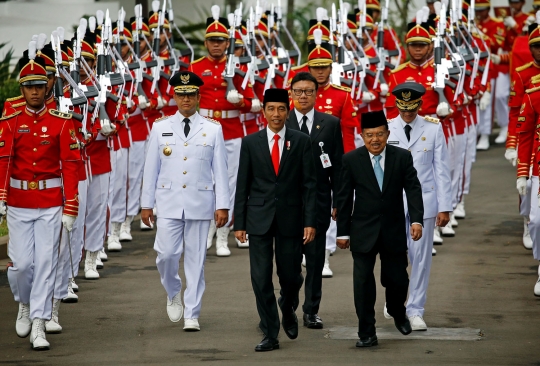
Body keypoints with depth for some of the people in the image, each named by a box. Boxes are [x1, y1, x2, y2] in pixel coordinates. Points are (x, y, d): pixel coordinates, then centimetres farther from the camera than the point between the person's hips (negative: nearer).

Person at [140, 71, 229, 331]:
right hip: (169, 203, 0)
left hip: (200, 203, 0)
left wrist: (222, 205, -3)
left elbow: (220, 170, 2)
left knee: (195, 259, 2)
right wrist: (146, 203, 5)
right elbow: (151, 168, 7)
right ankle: (173, 293, 23)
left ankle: (192, 315, 8)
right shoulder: (160, 128, 5)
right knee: (166, 254, -8)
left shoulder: (213, 129, 3)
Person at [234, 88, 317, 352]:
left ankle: (288, 310, 37)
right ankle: (270, 334, 6)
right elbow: (243, 185, 4)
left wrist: (310, 221, -8)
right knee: (261, 277, -2)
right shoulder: (250, 143, 3)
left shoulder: (301, 142, 1)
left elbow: (309, 184, -1)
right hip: (259, 218, 0)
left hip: (290, 218, 0)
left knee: (290, 275, 5)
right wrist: (239, 223, 0)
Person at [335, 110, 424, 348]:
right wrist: (343, 232, -1)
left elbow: (413, 189, -6)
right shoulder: (351, 160, -4)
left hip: (394, 230, 1)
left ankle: (398, 313, 40)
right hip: (363, 232, -1)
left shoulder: (402, 157, -2)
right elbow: (344, 198, 0)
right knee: (363, 282, -4)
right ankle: (367, 334, 4)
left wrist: (416, 220, -19)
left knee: (397, 279, 7)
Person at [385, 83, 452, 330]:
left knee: (421, 258, 2)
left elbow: (441, 169, 0)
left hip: (423, 201, 0)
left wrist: (444, 207, -3)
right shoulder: (386, 129, 0)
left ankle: (415, 311, 12)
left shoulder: (433, 129, -1)